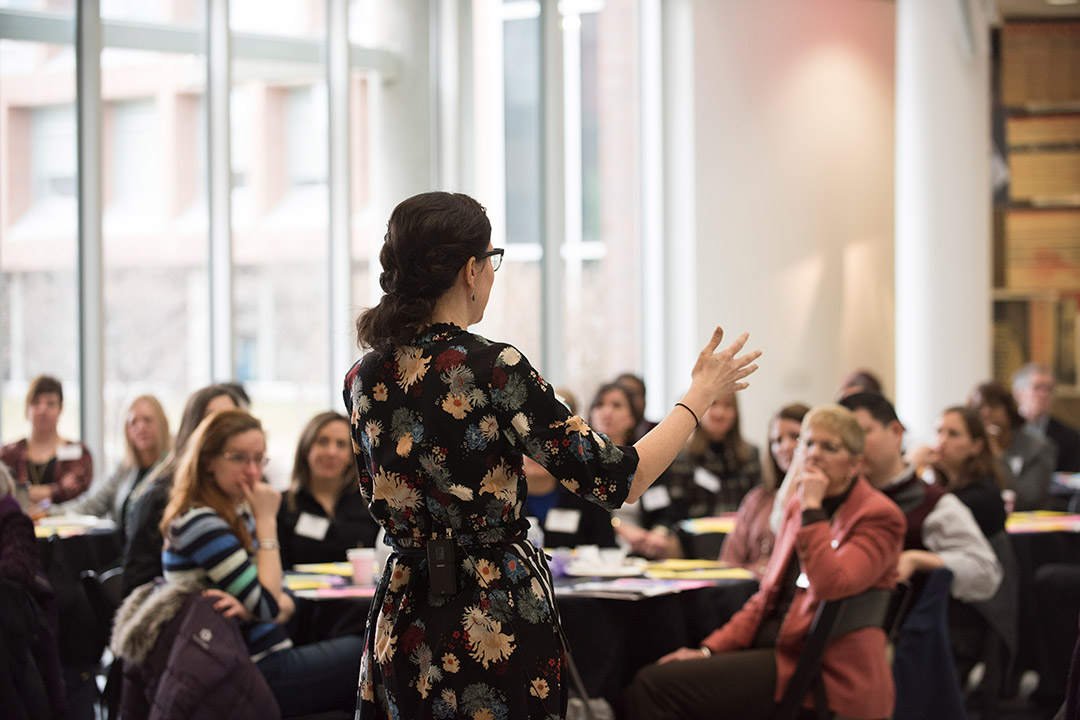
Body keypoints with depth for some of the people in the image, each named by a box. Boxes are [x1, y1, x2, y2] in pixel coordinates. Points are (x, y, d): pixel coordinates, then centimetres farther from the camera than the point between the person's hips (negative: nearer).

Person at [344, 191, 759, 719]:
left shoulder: (362, 379, 1)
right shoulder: (494, 368, -18)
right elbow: (619, 480, -14)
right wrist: (700, 394, -1)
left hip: (403, 620, 6)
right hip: (497, 612, -6)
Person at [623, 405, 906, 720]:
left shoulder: (878, 516, -6)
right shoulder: (798, 506, 18)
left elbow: (831, 586, -23)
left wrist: (812, 508, -17)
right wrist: (709, 649, 9)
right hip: (776, 651, 8)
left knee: (656, 685, -21)